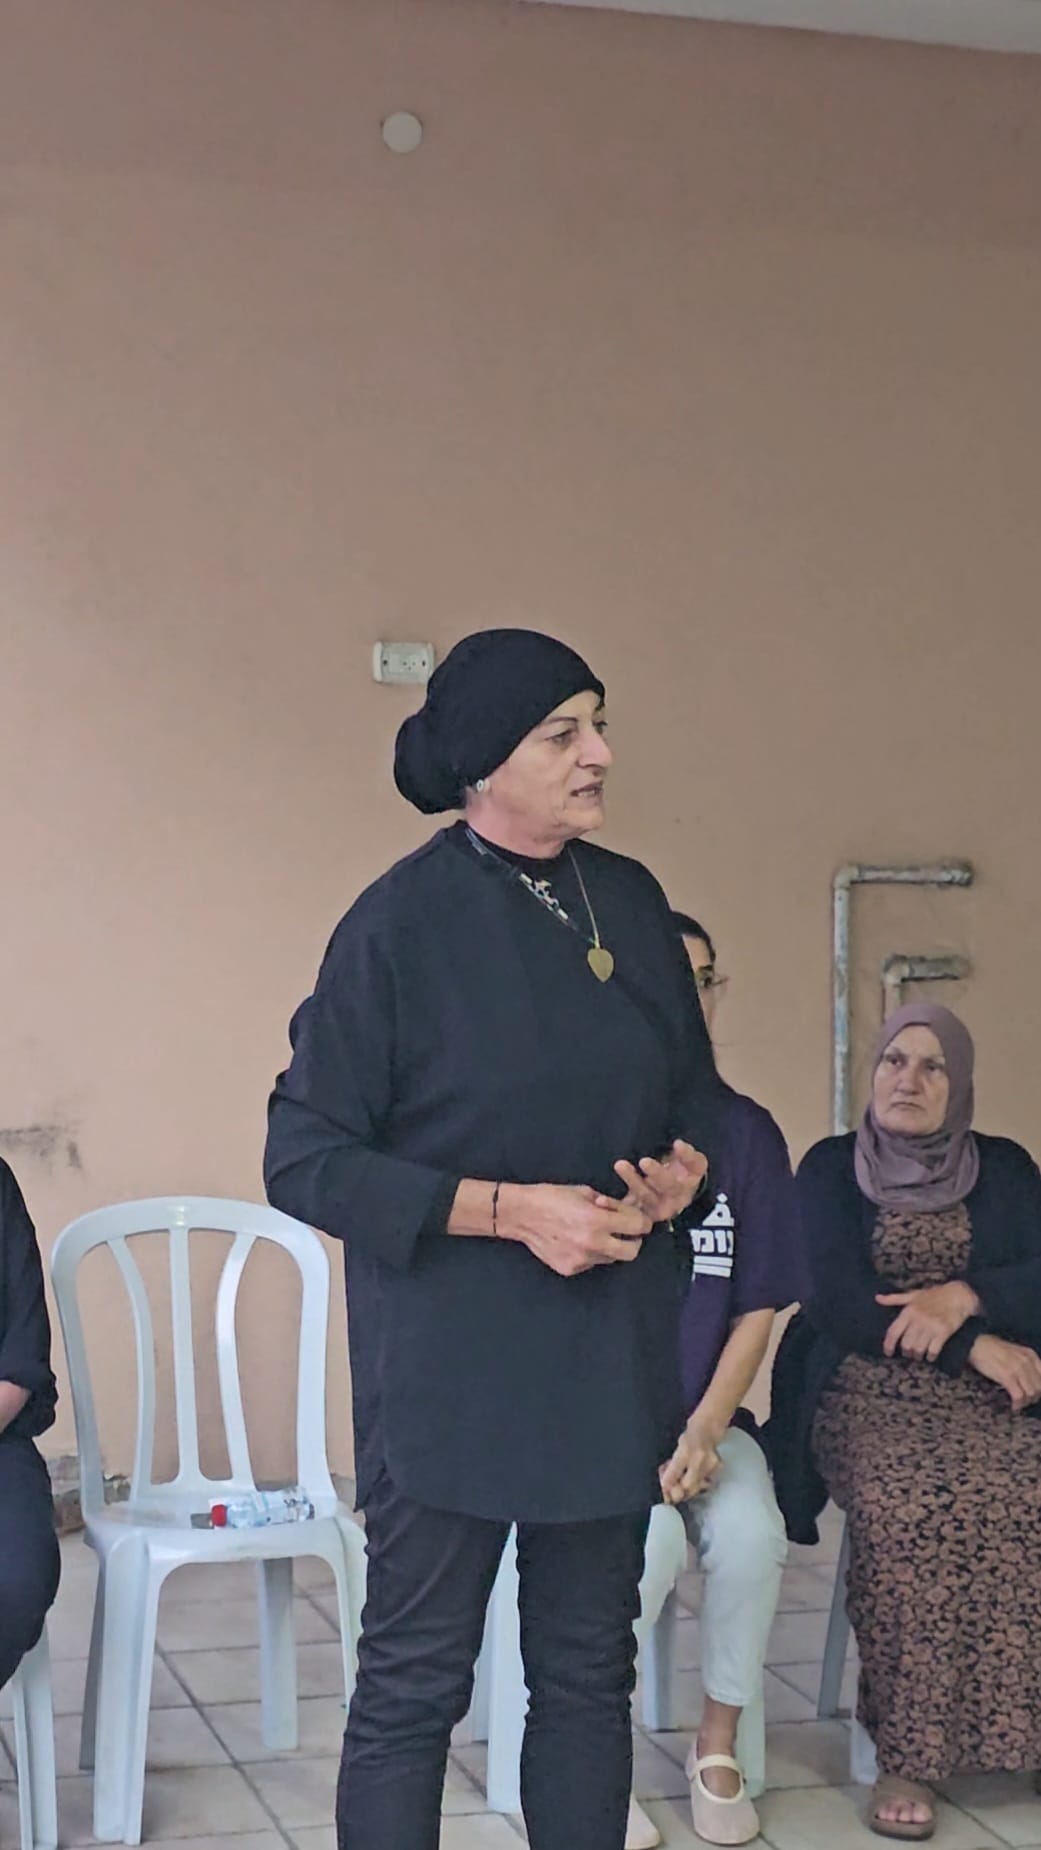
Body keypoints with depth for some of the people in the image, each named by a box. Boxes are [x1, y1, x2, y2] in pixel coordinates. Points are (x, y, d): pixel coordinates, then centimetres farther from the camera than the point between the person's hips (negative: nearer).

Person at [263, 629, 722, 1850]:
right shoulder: (399, 923, -12)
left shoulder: (631, 901, 5)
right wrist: (510, 1209, -18)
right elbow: (305, 1159, -11)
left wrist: (678, 1172, -5)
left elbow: (696, 1092, 18)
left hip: (612, 1350, 5)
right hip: (450, 1363, -5)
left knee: (589, 1670, 13)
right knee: (415, 1682, 3)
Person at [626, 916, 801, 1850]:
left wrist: (704, 1433, -9)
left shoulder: (748, 1132, 3)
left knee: (752, 1536, -26)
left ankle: (718, 1750, -1)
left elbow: (757, 1308, 5)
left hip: (705, 1414, 3)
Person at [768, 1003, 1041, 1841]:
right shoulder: (831, 1167, 7)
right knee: (916, 1506, -34)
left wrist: (962, 1299, -16)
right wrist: (971, 1347, -13)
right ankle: (908, 1750, -28)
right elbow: (839, 1304, -6)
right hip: (866, 1389, -2)